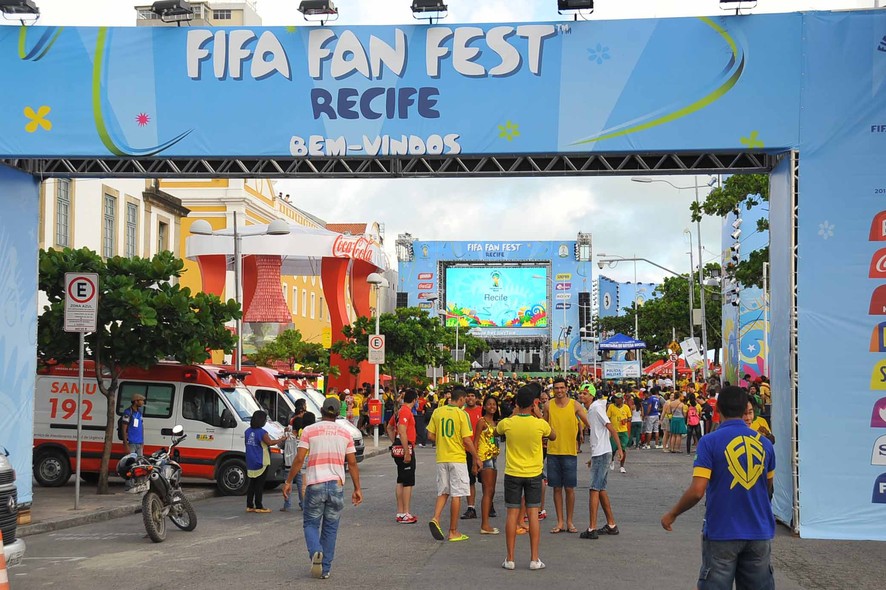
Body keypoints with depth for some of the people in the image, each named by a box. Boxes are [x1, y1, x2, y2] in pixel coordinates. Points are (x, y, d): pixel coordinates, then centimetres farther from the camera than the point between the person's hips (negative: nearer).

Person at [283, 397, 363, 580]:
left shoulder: (309, 431, -1)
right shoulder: (345, 433, 7)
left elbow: (299, 459, -5)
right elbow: (352, 463, 6)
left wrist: (288, 481, 4)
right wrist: (357, 488, 11)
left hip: (315, 484, -2)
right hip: (337, 485, 2)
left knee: (311, 524, 11)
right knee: (330, 528, 11)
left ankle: (316, 551, -17)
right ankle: (325, 569, 12)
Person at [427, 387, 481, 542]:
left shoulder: (437, 412, 3)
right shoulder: (462, 414, -10)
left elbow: (430, 436, 4)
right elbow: (467, 440, -12)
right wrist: (476, 458, -1)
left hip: (441, 458, 4)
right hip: (457, 458, -4)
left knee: (443, 492, 16)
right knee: (457, 494, 3)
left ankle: (435, 519, -7)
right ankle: (453, 532, 7)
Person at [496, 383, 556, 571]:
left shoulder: (507, 423, -10)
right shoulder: (540, 424, -12)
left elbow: (497, 429, 15)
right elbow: (553, 437, 10)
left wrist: (515, 413, 15)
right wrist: (539, 416, 8)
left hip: (512, 474, 0)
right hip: (534, 474, 0)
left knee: (512, 514, 4)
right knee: (533, 514, 4)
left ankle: (510, 559, 6)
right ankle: (534, 559, 4)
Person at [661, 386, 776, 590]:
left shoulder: (710, 441, -12)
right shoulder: (764, 443, 2)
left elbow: (697, 491, -17)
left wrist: (672, 514, -2)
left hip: (722, 533, -4)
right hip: (759, 533, 4)